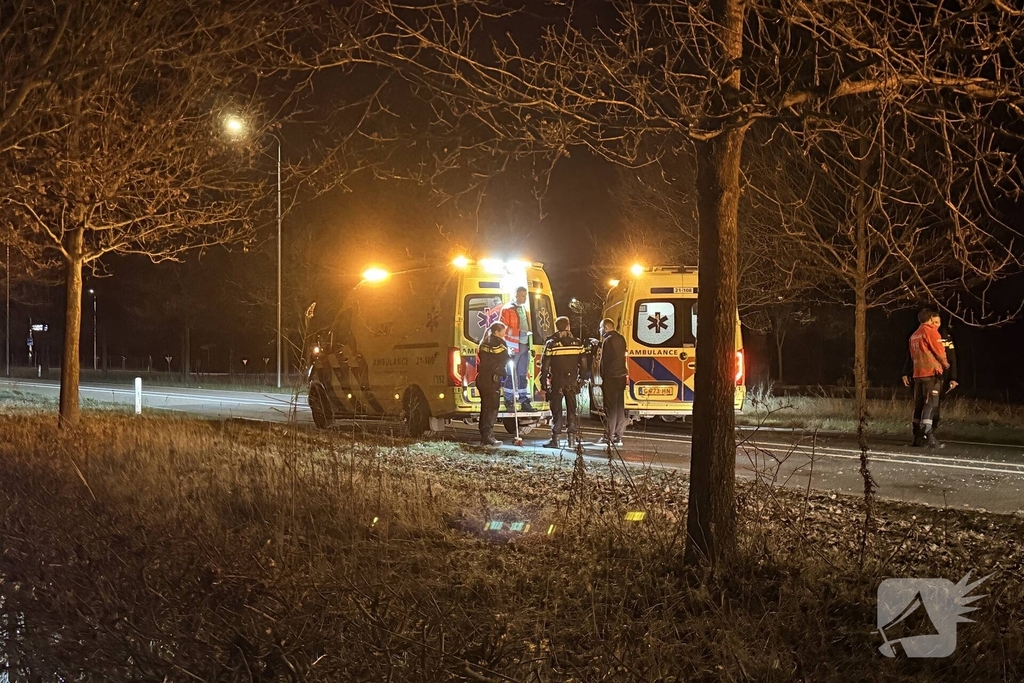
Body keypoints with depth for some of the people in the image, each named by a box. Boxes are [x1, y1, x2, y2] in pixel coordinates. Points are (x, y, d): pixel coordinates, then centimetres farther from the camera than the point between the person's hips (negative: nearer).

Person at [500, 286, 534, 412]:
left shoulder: (524, 308, 16)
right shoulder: (507, 309, -7)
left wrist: (530, 344, 15)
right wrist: (507, 347, -15)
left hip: (524, 345, 7)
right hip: (513, 347, -7)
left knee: (523, 374, 11)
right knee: (510, 374, -4)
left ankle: (524, 401, 15)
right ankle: (508, 402, 0)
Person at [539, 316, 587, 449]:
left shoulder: (551, 343, -6)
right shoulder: (577, 343, 3)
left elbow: (545, 365, -6)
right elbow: (583, 363, 6)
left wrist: (543, 384, 0)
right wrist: (581, 379, 16)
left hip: (556, 382, -3)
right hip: (572, 381, 3)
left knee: (556, 411, 1)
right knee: (571, 410, 10)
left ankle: (555, 439, -3)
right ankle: (572, 438, 9)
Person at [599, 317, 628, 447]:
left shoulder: (608, 340, -12)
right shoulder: (621, 339, 13)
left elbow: (604, 360, -13)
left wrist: (602, 377, -7)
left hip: (610, 378, -8)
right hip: (621, 376, 8)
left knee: (610, 407, -5)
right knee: (620, 407, 9)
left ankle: (609, 436, -4)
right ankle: (618, 436, 11)